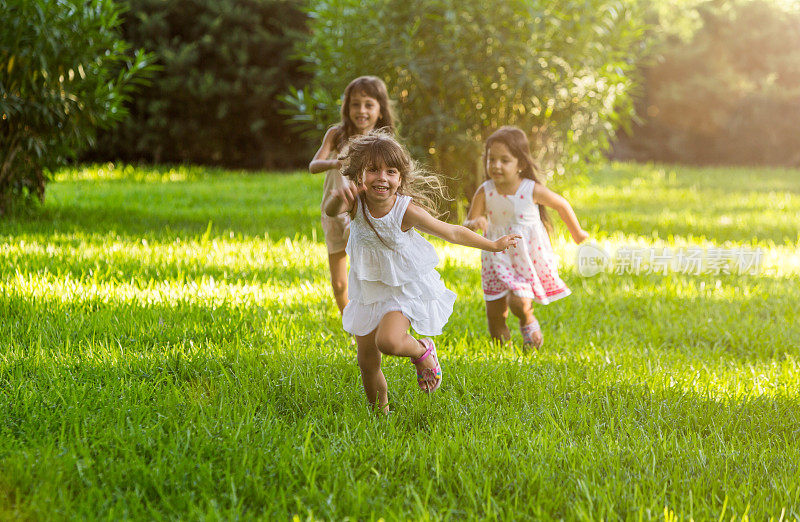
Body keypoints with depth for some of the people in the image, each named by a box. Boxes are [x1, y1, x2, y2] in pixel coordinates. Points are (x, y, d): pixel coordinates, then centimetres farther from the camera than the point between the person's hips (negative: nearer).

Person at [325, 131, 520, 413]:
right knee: (367, 363, 6)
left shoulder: (407, 211, -23)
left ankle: (422, 350, 5)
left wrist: (494, 245, -2)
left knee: (389, 341, -29)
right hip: (369, 290, 4)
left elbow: (452, 233, -11)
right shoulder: (355, 202, -18)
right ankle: (379, 411, 31)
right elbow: (330, 211, -42)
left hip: (406, 288, -3)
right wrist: (338, 199, -66)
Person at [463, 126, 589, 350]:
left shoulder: (532, 190, -15)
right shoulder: (485, 192, -11)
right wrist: (474, 223, -34)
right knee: (495, 314, 5)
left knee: (519, 302, -21)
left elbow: (562, 205, 2)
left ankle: (528, 323, 15)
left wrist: (578, 234, 17)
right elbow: (467, 224, -8)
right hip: (498, 259, 3)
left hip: (528, 258, -2)